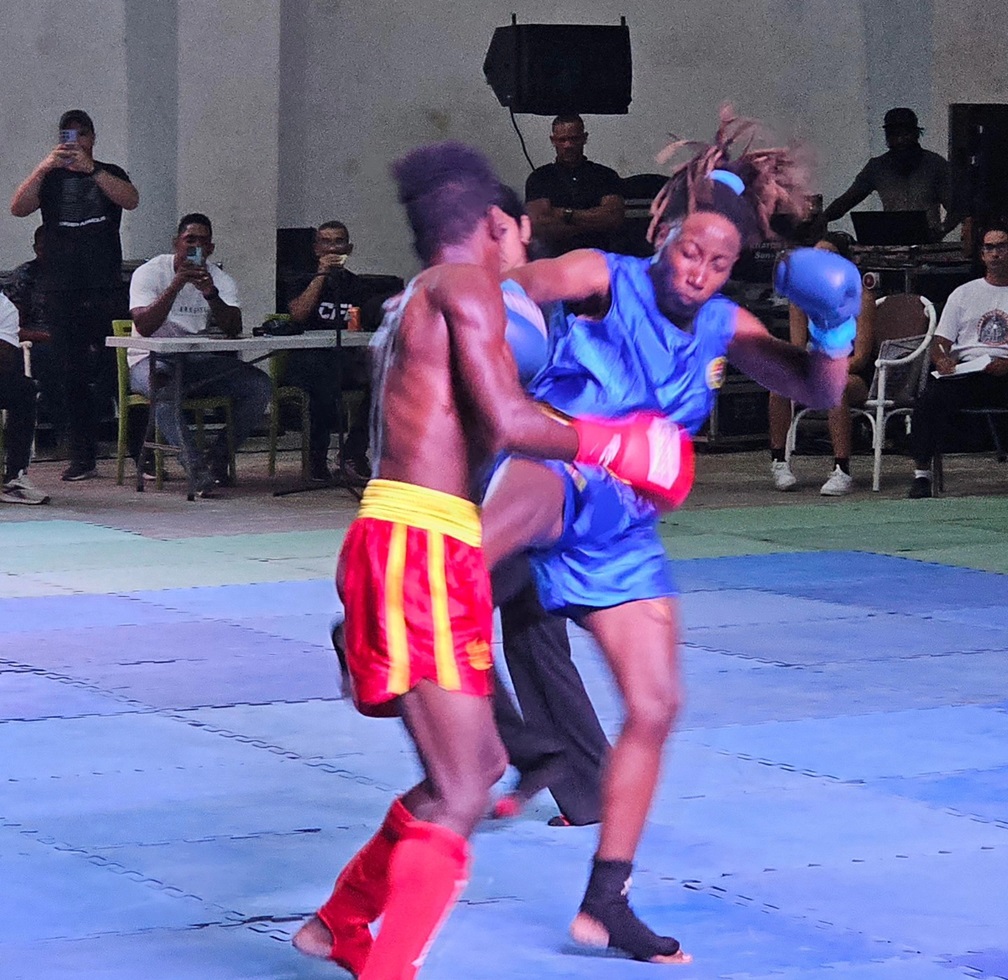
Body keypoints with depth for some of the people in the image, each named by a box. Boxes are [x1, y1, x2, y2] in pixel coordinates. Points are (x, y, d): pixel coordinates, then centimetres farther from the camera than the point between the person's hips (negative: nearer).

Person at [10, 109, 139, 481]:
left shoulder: (109, 174, 11)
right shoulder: (50, 179, 13)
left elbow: (130, 200, -10)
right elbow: (18, 208, -4)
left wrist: (90, 170, -22)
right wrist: (44, 167, -19)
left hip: (105, 288, -2)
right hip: (62, 290, 2)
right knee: (74, 376, 2)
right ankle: (82, 457, 4)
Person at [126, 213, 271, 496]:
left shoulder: (220, 280, 5)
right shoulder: (150, 273, -4)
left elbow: (233, 330, -12)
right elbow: (144, 327, -21)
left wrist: (211, 294, -28)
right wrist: (176, 285, -28)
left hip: (201, 361, 4)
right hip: (153, 359, -4)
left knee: (259, 385, -17)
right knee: (163, 385, -41)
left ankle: (217, 457, -9)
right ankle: (194, 465, -43)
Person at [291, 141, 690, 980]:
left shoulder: (411, 305, 23)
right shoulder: (465, 284, -6)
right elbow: (505, 422, -17)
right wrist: (609, 443, -4)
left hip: (411, 548, 10)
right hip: (422, 552, -10)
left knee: (479, 762, 21)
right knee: (459, 798, -14)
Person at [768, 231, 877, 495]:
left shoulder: (861, 298, -8)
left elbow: (861, 357, -14)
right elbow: (797, 351, 2)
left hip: (854, 377, -4)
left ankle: (842, 471, -41)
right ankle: (778, 460, -19)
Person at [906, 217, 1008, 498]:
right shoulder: (963, 294, 22)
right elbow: (940, 343, 15)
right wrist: (941, 359, -9)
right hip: (963, 370, 2)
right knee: (931, 398, -30)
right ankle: (921, 472, -24)